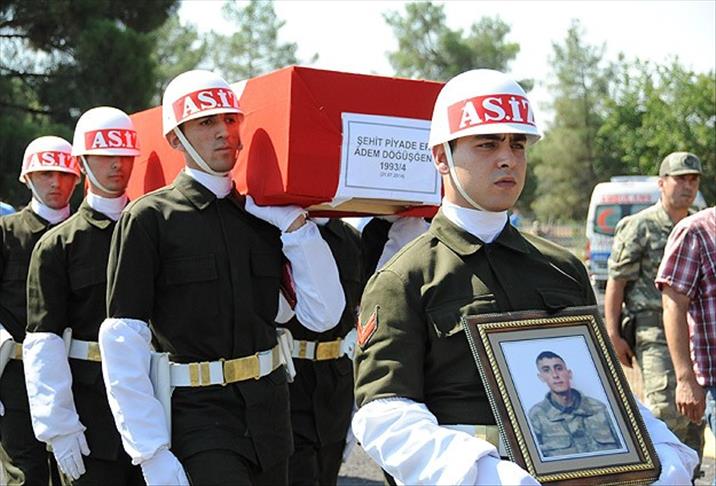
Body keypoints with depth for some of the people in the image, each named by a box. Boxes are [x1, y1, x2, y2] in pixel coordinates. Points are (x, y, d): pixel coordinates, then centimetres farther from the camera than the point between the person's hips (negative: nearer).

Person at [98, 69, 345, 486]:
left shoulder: (264, 216, 10)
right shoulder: (150, 217, -4)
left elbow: (324, 315, 2)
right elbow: (122, 344, -9)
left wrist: (294, 222, -4)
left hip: (270, 405, 5)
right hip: (197, 414, -5)